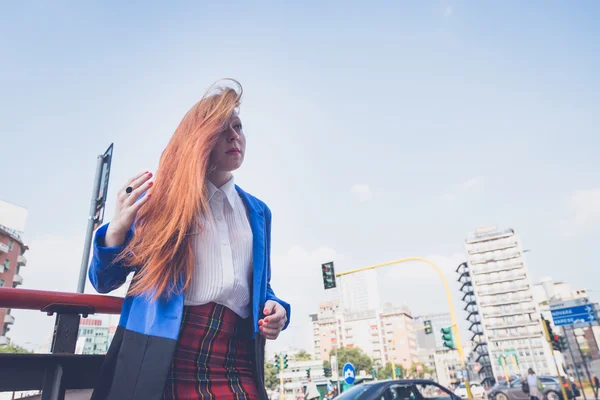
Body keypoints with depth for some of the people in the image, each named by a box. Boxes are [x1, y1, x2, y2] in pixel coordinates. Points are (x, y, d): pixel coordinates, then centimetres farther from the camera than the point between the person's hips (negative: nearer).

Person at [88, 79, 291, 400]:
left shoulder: (258, 213, 11)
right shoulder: (160, 196, 1)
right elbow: (104, 282, 5)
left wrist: (273, 310, -2)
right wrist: (116, 230, -14)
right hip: (160, 363, -2)